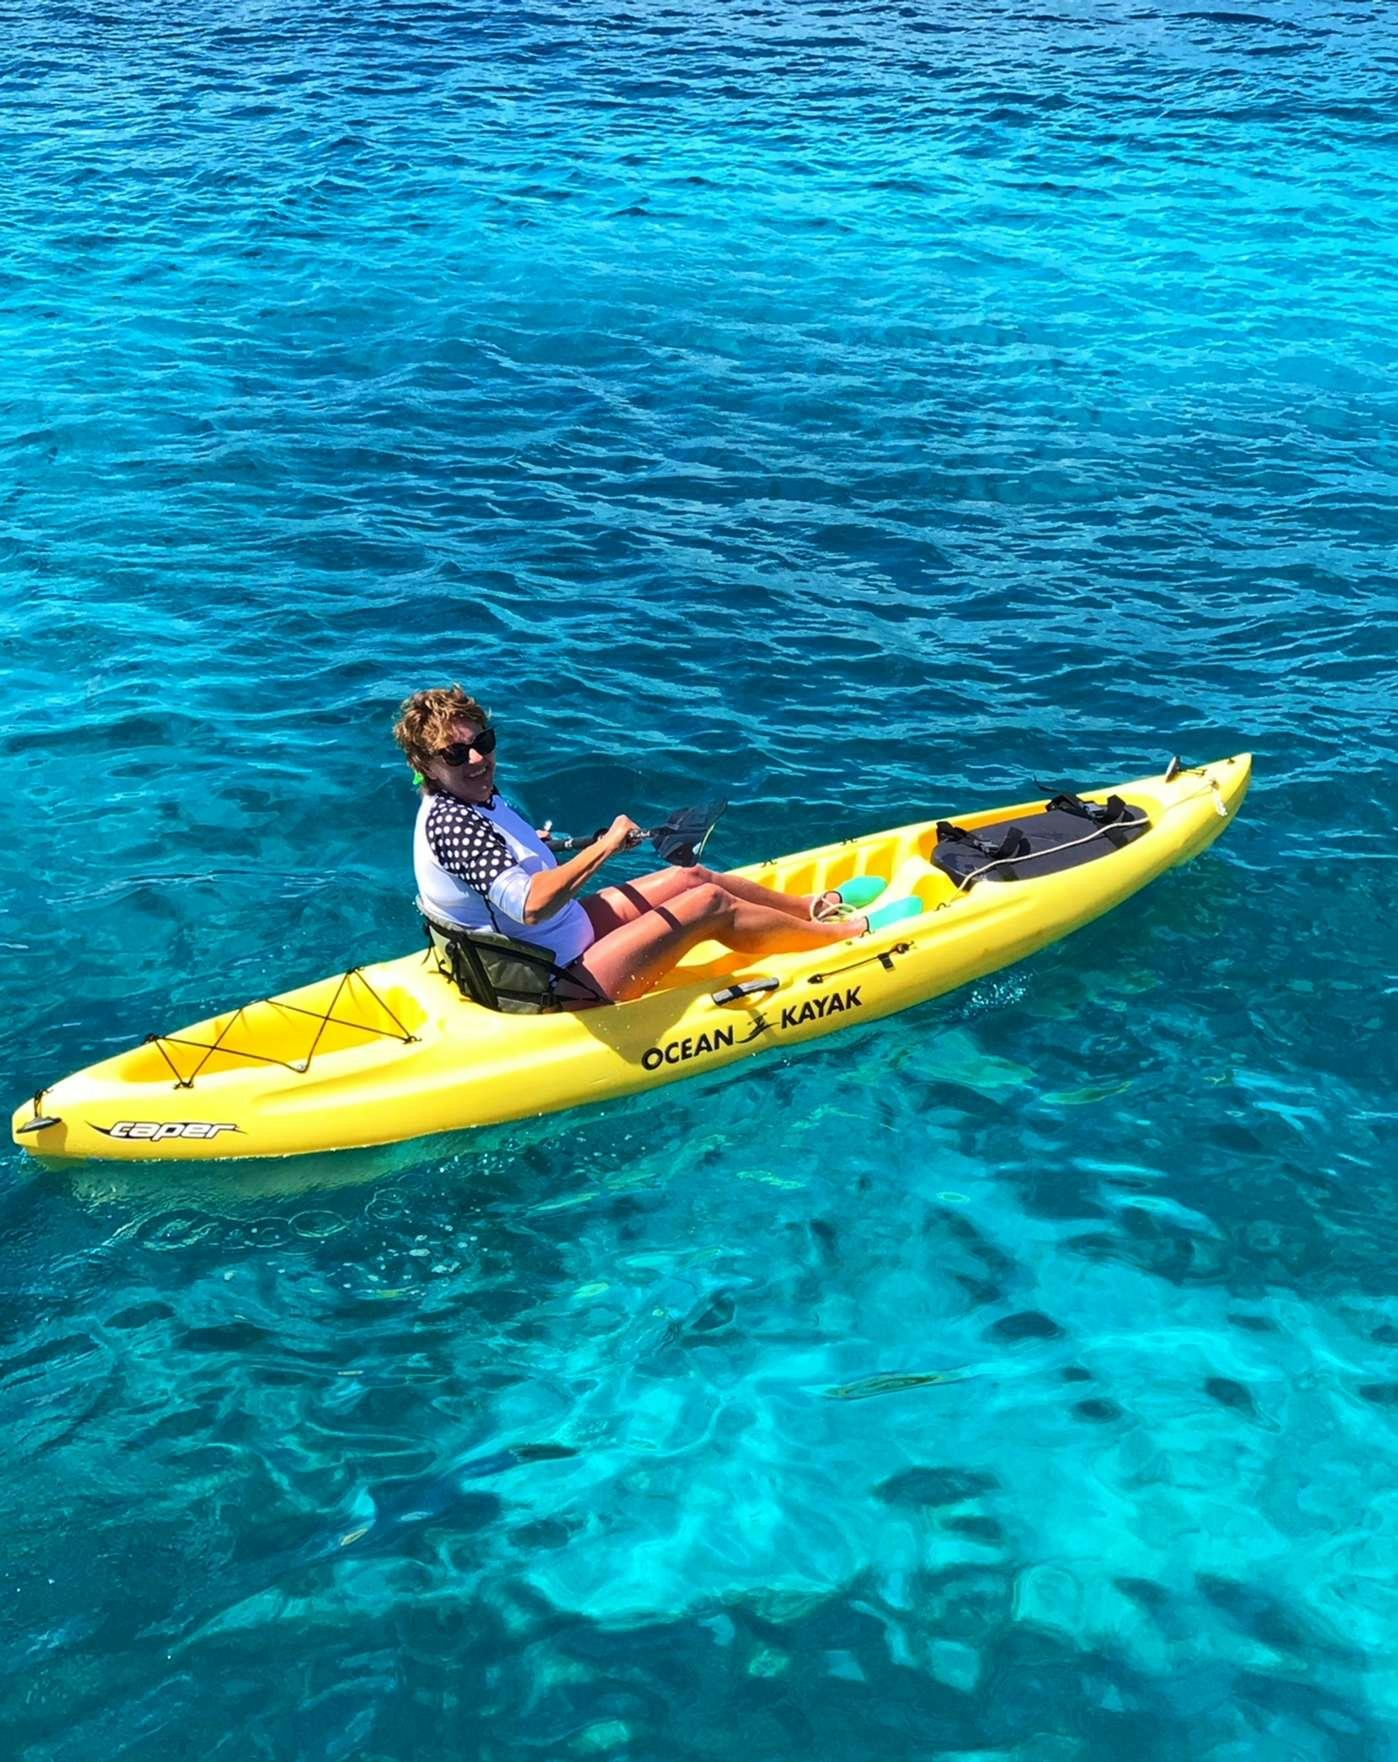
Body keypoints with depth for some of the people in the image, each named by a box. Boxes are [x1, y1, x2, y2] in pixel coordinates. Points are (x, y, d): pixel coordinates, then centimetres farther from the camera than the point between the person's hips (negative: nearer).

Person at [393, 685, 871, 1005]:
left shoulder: (479, 797, 2)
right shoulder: (451, 823, -29)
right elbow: (530, 905, -40)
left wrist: (532, 847, 11)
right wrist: (605, 846, -32)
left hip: (567, 936, 10)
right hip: (561, 985, -10)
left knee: (693, 877, 15)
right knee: (710, 905, -6)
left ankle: (814, 906, 36)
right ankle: (846, 933, 14)